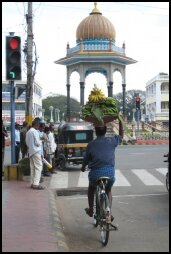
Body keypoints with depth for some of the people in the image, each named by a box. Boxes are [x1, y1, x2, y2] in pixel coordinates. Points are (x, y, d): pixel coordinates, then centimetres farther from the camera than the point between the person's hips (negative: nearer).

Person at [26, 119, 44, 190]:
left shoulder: (28, 132, 13)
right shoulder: (35, 132, -13)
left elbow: (27, 142, 18)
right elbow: (37, 143, -16)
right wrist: (40, 142, 3)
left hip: (30, 152, 9)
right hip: (36, 151, -9)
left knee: (32, 168, 10)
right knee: (38, 167, -8)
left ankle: (32, 183, 11)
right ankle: (36, 184, -13)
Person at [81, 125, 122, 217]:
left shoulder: (91, 144, 0)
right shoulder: (112, 141, 1)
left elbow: (86, 159, 10)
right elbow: (121, 136, 22)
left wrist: (83, 167, 28)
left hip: (96, 172, -1)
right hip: (110, 171, 1)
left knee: (91, 188, 32)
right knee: (108, 191, 29)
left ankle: (91, 210, 35)